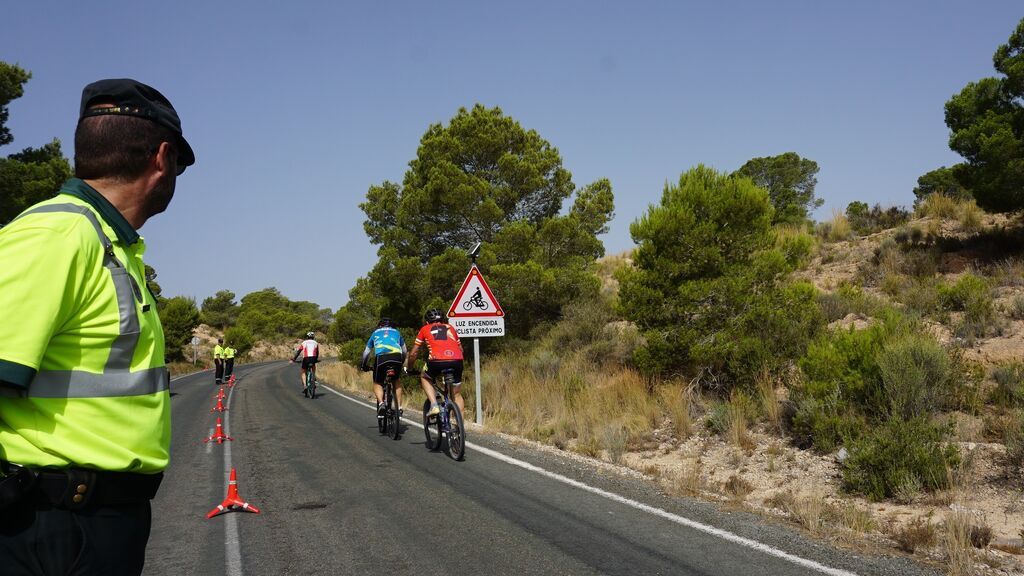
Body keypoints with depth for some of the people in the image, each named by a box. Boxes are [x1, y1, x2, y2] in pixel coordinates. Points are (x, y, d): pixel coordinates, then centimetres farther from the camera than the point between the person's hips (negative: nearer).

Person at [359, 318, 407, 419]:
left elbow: (366, 352, 40)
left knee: (377, 383, 15)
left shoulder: (376, 333, 34)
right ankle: (399, 406, 17)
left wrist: (363, 365, 54)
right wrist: (401, 363, 59)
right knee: (396, 380, 27)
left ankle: (381, 403, -12)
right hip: (397, 356, 2)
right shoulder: (396, 332, 35)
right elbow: (404, 351, 43)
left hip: (381, 357, -2)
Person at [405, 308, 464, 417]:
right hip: (457, 361, 2)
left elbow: (413, 354, 24)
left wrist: (409, 369, 39)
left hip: (437, 361, -2)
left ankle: (434, 405, 9)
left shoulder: (425, 329, 22)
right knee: (457, 395, 21)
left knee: (424, 378, 29)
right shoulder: (450, 328, 29)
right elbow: (461, 349, 35)